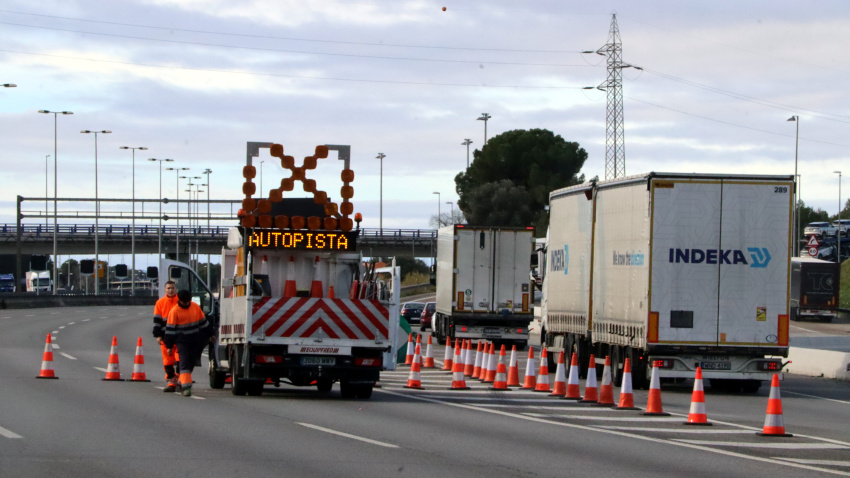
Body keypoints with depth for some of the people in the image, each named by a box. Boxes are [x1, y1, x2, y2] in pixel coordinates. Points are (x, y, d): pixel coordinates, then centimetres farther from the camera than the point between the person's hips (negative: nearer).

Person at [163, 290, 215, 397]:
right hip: (182, 341, -5)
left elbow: (203, 322, 17)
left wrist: (210, 334, 21)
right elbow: (170, 329, -6)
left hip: (195, 340, 5)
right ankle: (186, 386, -18)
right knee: (184, 362, -13)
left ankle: (182, 381, 27)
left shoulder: (196, 307, 5)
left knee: (191, 361, 10)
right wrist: (169, 345, -8)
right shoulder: (174, 311, -8)